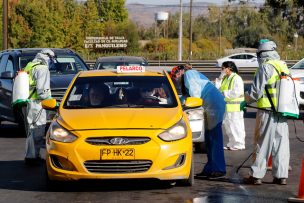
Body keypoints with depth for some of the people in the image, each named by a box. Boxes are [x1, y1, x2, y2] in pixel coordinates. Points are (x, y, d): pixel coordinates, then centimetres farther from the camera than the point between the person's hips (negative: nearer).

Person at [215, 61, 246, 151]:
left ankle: (238, 145, 2)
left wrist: (224, 93, -14)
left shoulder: (237, 79, -12)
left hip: (235, 107, -9)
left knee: (236, 126, -4)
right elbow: (217, 88, 11)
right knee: (227, 126, 12)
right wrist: (220, 78, 1)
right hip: (226, 106, 9)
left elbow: (236, 92, -20)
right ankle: (231, 144, 22)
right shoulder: (225, 78, 15)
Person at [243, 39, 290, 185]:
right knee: (281, 143, 8)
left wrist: (246, 99, 8)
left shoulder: (265, 68, -10)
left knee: (262, 144, 0)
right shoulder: (284, 67, 11)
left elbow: (256, 92, -11)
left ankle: (256, 175, 3)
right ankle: (281, 175, 8)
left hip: (267, 112, -6)